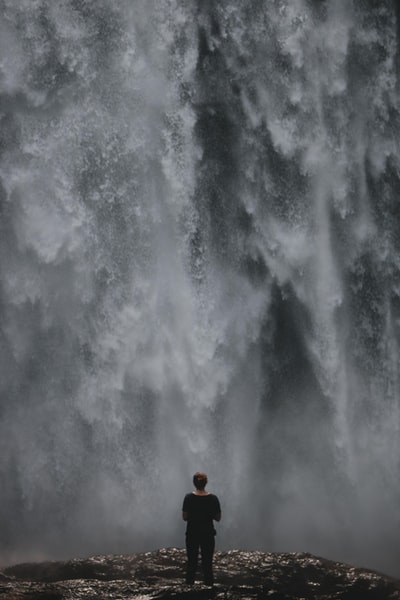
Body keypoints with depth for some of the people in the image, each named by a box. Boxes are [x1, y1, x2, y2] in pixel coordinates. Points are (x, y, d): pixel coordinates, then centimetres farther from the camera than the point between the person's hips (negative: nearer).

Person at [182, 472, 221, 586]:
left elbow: (184, 517, -7)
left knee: (191, 563, 11)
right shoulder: (213, 498, -8)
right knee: (207, 564, 5)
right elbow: (218, 518, -3)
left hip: (192, 534, 0)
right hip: (208, 534, 0)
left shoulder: (188, 498, -10)